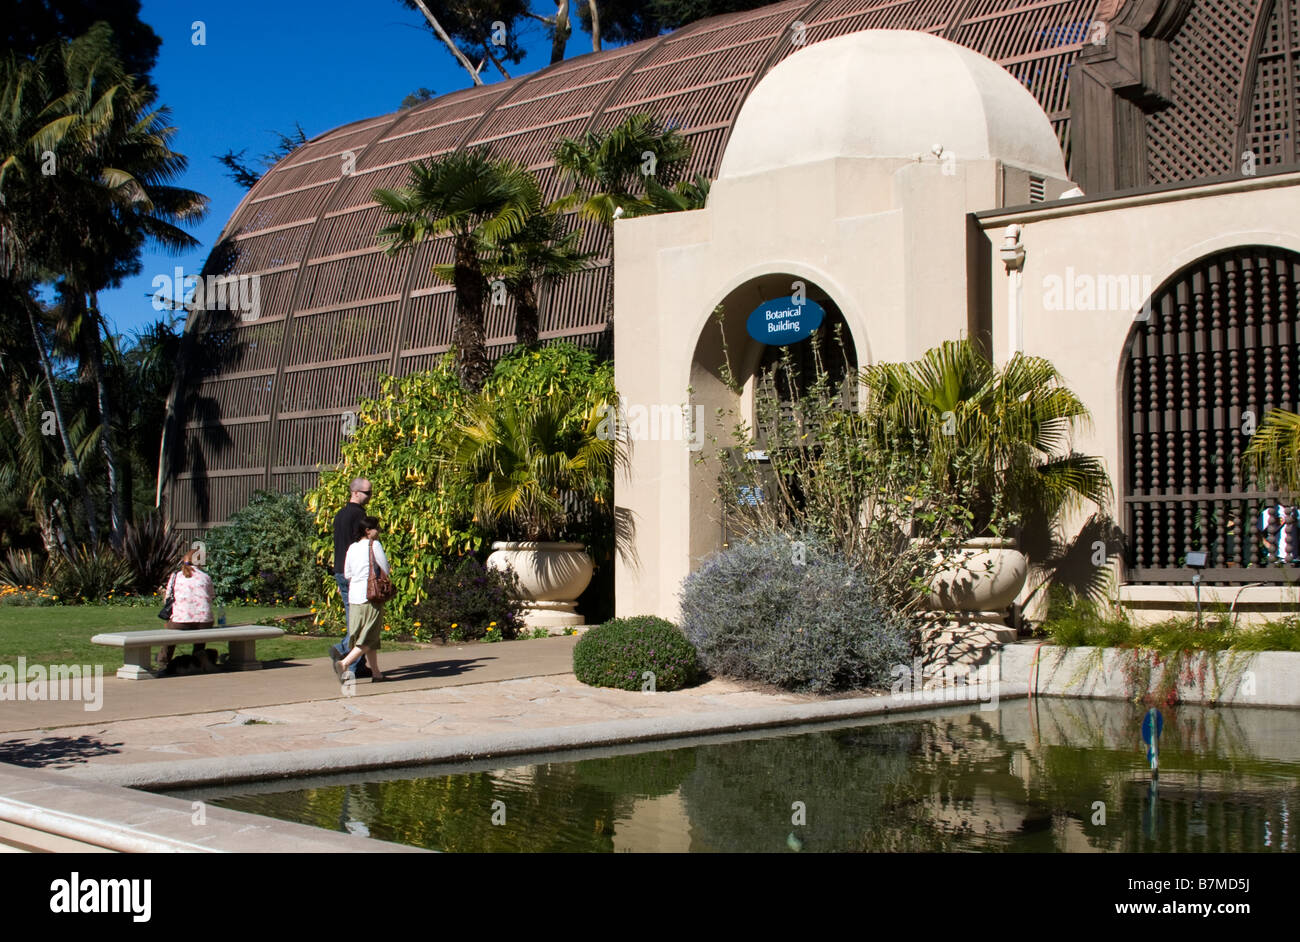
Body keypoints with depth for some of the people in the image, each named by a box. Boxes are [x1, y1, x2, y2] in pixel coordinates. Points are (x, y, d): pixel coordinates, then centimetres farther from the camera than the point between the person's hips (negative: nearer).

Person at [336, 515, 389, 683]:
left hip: (354, 596, 7)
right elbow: (385, 570, -6)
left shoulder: (352, 548, 10)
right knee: (369, 637, -4)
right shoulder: (374, 545, -7)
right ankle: (345, 663, -19)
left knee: (367, 637, 11)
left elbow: (347, 574, 12)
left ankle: (376, 673, 13)